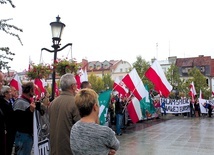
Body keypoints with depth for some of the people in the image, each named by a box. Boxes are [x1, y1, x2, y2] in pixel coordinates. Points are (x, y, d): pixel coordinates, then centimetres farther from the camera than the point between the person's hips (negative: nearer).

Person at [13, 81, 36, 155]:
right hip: (23, 135, -10)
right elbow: (17, 120, -24)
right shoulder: (20, 102, -17)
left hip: (29, 134, 10)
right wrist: (30, 111, -29)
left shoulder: (28, 101, 12)